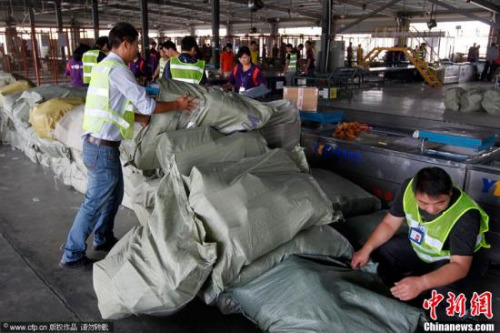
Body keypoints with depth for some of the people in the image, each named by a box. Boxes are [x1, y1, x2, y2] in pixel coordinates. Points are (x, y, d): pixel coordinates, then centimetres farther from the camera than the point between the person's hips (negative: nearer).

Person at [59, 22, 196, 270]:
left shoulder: (104, 66, 15)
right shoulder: (117, 69, -15)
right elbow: (146, 105, -15)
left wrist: (144, 117, 16)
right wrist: (178, 105, -1)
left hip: (98, 142, 10)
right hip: (102, 146, -10)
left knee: (114, 194, 20)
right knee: (95, 201, 0)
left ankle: (103, 239, 35)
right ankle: (72, 255, 11)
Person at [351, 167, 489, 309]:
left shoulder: (466, 215, -37)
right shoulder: (409, 188, -24)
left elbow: (460, 265, -39)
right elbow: (389, 224, -9)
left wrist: (421, 283, -55)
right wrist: (366, 250, -18)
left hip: (457, 259, -5)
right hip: (419, 247, 5)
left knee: (444, 290, -35)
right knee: (379, 251, -11)